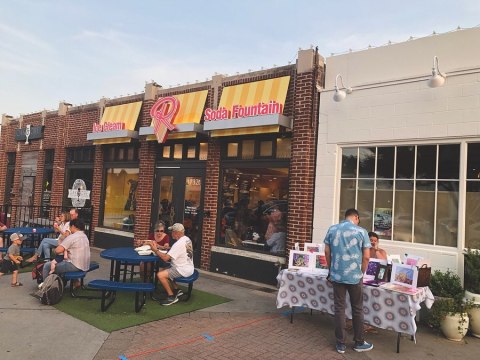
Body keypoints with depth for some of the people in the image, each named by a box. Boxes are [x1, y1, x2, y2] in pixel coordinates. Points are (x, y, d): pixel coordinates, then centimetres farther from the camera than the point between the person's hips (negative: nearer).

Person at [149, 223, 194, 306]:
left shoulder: (179, 244, -24)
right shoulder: (187, 239, 6)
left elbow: (165, 258, -25)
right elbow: (173, 254, 12)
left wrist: (156, 250, -12)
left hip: (183, 270, -10)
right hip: (187, 267, 10)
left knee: (160, 275, -15)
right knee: (162, 270, 17)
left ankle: (172, 297, -4)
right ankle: (176, 290, 21)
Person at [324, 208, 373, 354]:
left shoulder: (332, 229, 2)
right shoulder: (361, 231, -5)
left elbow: (327, 252, 6)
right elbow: (366, 257, -5)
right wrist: (361, 273, 9)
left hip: (337, 275, 2)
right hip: (354, 276, -2)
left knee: (339, 309, 9)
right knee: (357, 309, 13)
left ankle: (341, 344, 15)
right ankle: (359, 343, 25)